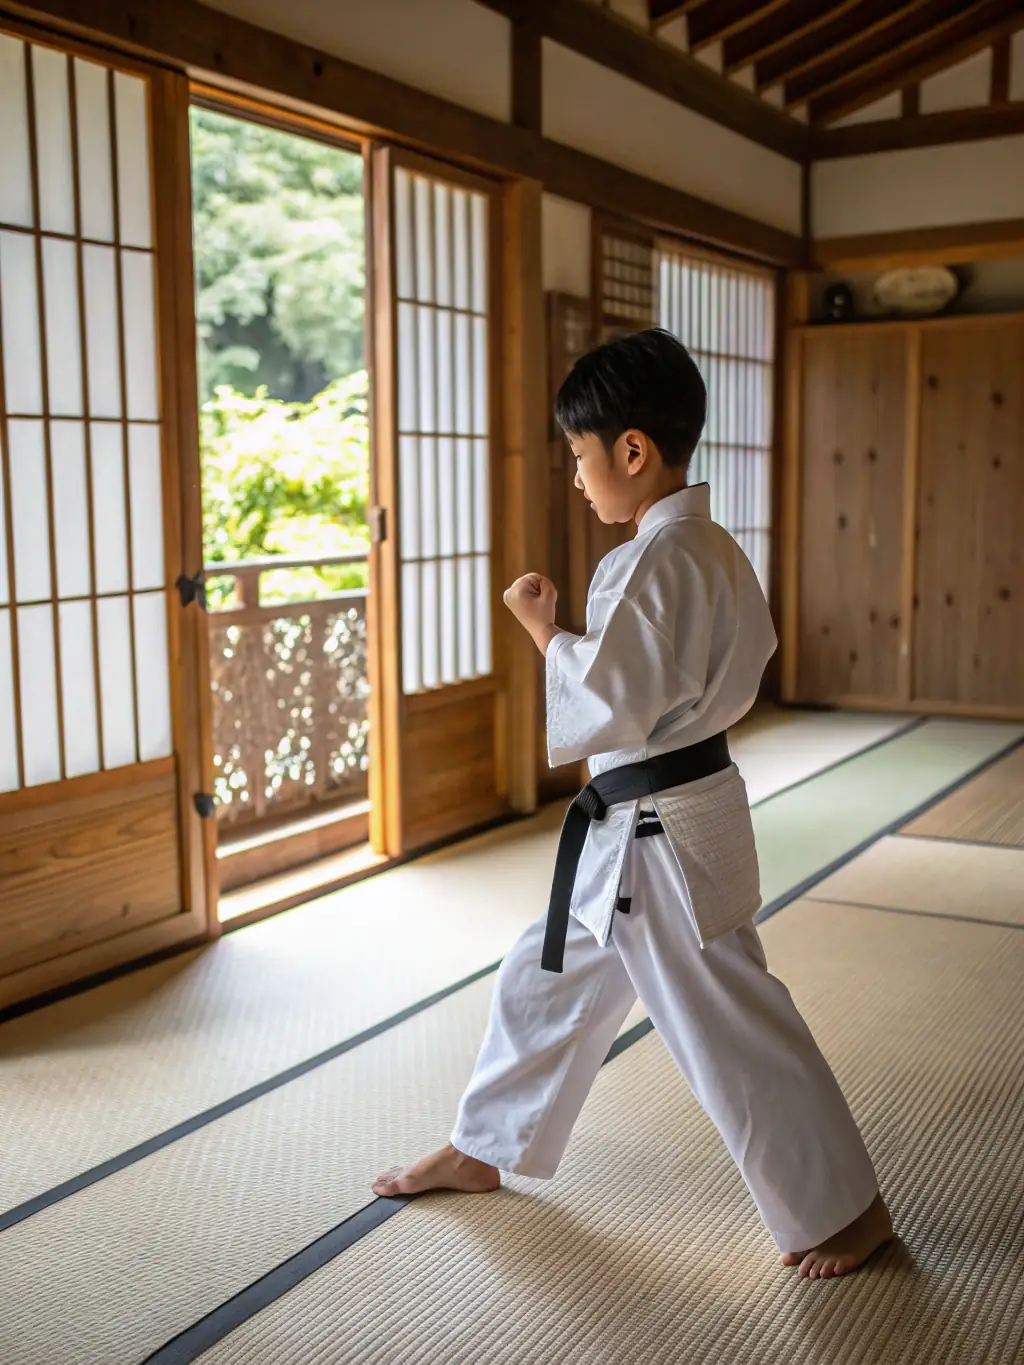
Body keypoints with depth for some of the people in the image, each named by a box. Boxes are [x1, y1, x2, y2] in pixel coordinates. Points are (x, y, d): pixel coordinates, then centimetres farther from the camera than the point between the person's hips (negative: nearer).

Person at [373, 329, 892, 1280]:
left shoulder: (654, 561, -22)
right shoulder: (715, 547, 8)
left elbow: (612, 706, -26)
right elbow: (744, 666, 18)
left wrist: (541, 627, -14)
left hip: (659, 833, -11)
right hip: (632, 827, 11)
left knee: (728, 1027, 2)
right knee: (546, 978, 20)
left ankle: (844, 1209, 20)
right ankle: (483, 1150, 37)